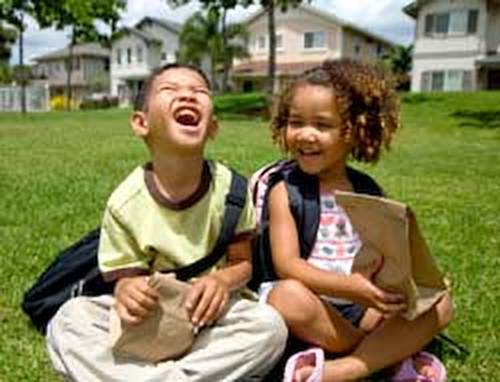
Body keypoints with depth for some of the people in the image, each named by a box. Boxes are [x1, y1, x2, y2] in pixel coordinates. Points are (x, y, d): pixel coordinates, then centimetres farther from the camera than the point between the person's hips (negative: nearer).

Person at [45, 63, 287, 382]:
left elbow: (243, 261, -4)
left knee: (270, 326, -28)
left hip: (211, 312, 1)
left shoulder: (229, 186, -12)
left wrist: (223, 279, -28)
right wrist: (127, 291, -32)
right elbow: (125, 276, -6)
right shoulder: (126, 202, -14)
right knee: (68, 321, -21)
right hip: (149, 320, 0)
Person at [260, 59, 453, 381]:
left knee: (440, 304, -14)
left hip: (364, 307, 4)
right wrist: (348, 286, -30)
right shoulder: (285, 190, -5)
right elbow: (286, 264, -16)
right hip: (313, 305, -4)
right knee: (288, 296, -35)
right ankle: (392, 355, -16)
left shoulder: (369, 191, 8)